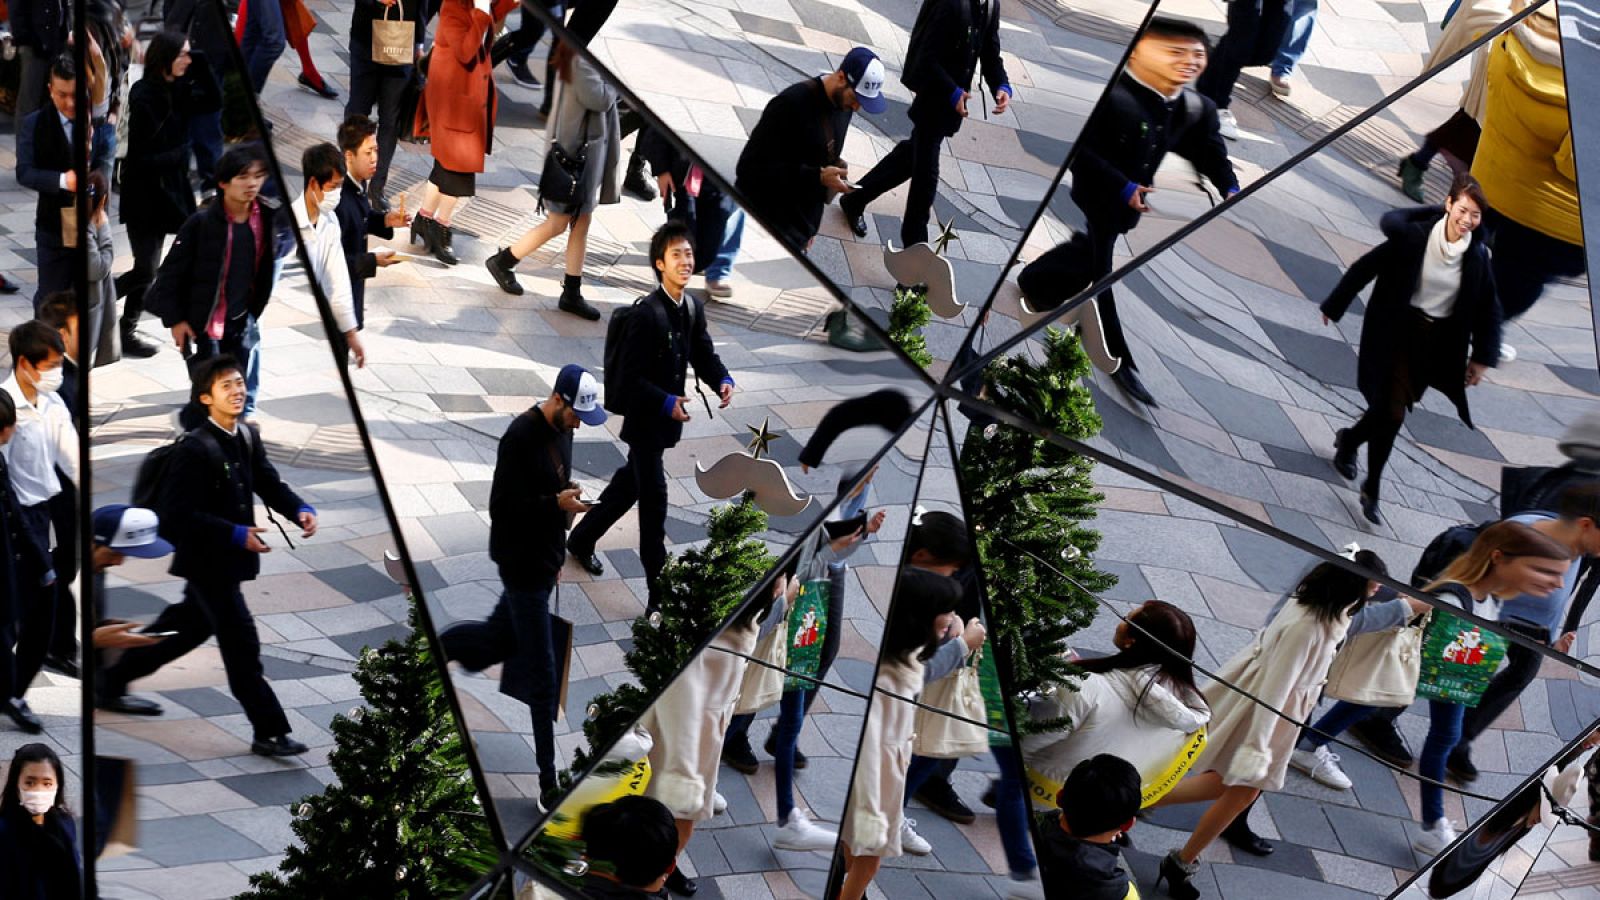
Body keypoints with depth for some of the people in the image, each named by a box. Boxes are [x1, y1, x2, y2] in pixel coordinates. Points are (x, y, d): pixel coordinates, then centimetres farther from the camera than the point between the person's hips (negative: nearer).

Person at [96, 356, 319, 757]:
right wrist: (236, 534, -27)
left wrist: (301, 510, -13)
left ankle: (112, 683, 40)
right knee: (242, 644, -5)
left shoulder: (248, 436, 5)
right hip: (207, 561, -9)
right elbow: (177, 515, -23)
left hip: (228, 560, 9)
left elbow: (270, 483, 8)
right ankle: (269, 732, 2)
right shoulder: (194, 449, -21)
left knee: (186, 628, 23)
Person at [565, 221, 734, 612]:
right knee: (654, 499, -6)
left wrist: (722, 380, -9)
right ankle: (659, 594, -1)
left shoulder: (693, 307, 0)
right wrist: (665, 403, -29)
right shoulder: (647, 313, -25)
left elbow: (704, 354, 10)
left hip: (669, 417, 9)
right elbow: (626, 376, -22)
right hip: (645, 418, -9)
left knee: (631, 483, 25)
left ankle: (582, 539, 48)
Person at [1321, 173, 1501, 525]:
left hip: (1438, 343, 3)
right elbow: (1366, 267, -7)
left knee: (1390, 409, 12)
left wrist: (1482, 357, 3)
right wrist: (1334, 307, 1)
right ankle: (1371, 491, 15)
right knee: (1392, 413, -6)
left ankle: (1349, 440, 45)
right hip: (1397, 332, -3)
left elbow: (1488, 309, 3)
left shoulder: (1479, 256, -8)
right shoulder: (1414, 236, -17)